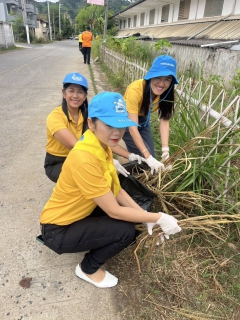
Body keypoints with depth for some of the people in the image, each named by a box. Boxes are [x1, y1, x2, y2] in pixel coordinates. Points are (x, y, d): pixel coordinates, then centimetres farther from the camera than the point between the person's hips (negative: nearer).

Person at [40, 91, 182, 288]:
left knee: (131, 214, 2)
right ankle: (88, 269, 8)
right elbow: (114, 211, -29)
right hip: (59, 230, -8)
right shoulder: (84, 158, -34)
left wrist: (147, 216, -11)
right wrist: (159, 218, -20)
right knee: (126, 231, -18)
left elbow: (117, 191, -3)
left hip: (78, 214, 8)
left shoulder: (102, 146, -6)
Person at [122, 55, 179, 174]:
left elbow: (164, 120, -21)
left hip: (143, 121, 5)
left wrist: (165, 149, -35)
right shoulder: (135, 90, -36)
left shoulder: (167, 93, -19)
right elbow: (133, 127, -37)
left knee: (151, 158, -3)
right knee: (143, 159, -14)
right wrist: (148, 157, -42)